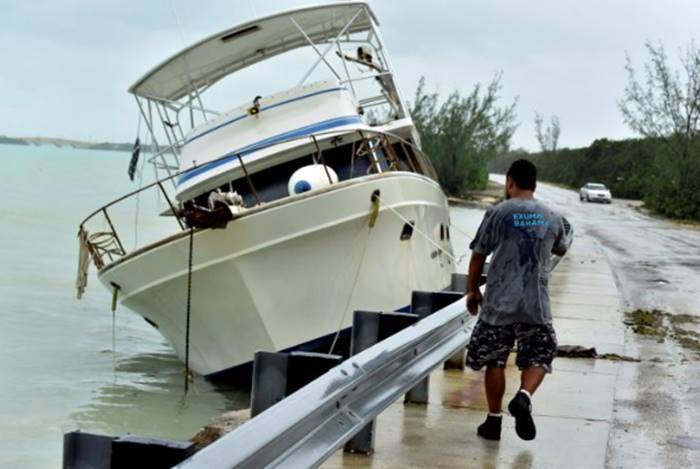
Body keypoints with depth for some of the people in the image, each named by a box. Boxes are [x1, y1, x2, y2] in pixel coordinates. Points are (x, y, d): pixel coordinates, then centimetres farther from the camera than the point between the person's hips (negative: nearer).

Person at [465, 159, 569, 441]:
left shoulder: (498, 213, -4)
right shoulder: (552, 218, 7)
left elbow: (478, 256, 1)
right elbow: (560, 250, 25)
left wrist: (473, 290, 13)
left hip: (498, 304, -2)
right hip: (537, 306, 2)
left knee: (494, 361, 10)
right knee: (538, 358, 11)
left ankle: (494, 420, 13)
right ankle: (524, 397, -15)